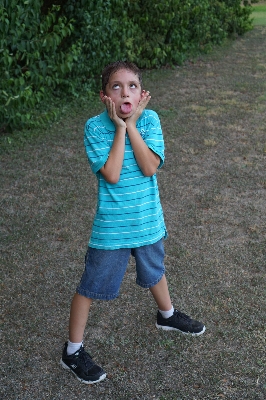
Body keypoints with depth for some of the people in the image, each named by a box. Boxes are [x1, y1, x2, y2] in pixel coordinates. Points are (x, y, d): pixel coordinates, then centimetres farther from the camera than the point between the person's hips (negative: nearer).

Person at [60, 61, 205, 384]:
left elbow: (150, 167, -19)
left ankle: (167, 315, 58)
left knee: (155, 272, 28)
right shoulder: (95, 127, -15)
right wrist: (120, 127, -23)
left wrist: (132, 124, -21)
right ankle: (73, 351, 28)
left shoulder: (150, 119, -9)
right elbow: (112, 174, -25)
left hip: (148, 220, 4)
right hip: (111, 226, -3)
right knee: (90, 287, 8)